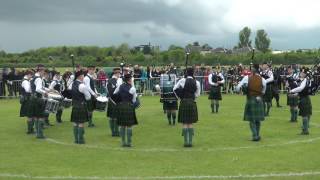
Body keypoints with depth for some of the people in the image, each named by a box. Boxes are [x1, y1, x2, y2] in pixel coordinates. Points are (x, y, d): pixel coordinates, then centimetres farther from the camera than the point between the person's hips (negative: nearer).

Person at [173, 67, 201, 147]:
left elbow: (175, 89, 1)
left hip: (184, 102, -1)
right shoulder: (196, 82, 1)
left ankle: (186, 142, 3)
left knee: (184, 123, 4)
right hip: (192, 103, 2)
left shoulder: (182, 80, -4)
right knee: (190, 123, 9)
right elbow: (197, 94, 7)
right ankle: (190, 142, 9)